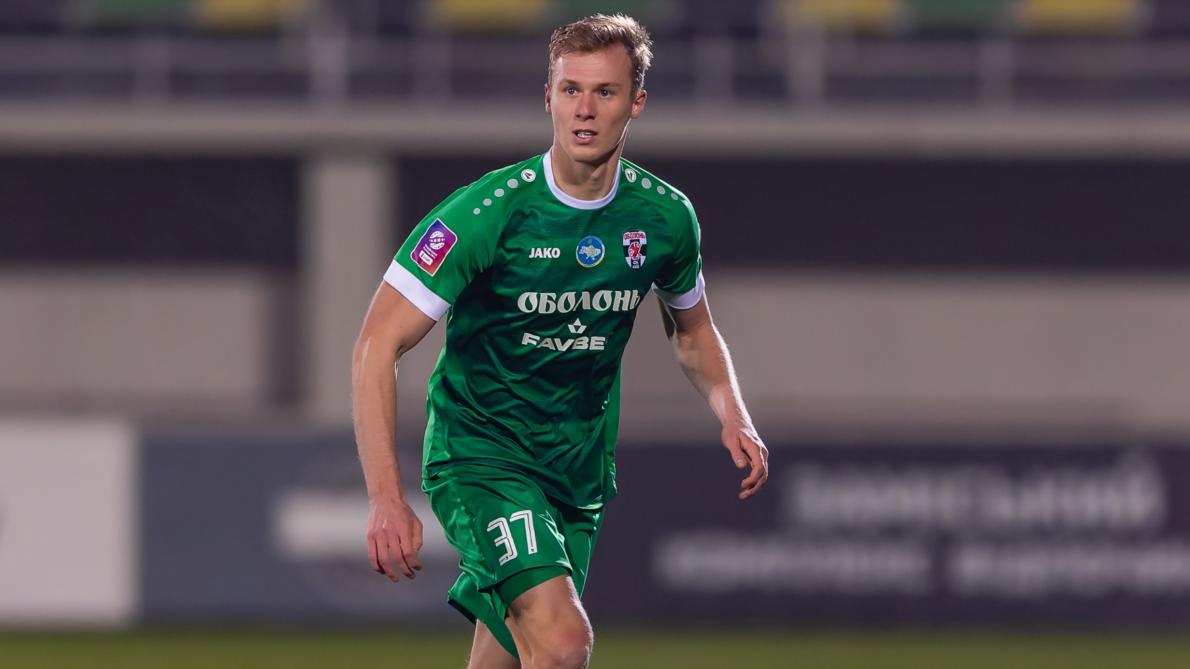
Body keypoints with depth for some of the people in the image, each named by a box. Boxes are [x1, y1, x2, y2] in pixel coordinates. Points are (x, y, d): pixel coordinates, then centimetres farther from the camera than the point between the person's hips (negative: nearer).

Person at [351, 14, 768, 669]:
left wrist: (733, 416, -1)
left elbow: (691, 330, 19)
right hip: (480, 455, -6)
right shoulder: (489, 211, -20)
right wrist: (387, 498, -28)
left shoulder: (665, 218, -4)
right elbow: (377, 348, -19)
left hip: (580, 468, 6)